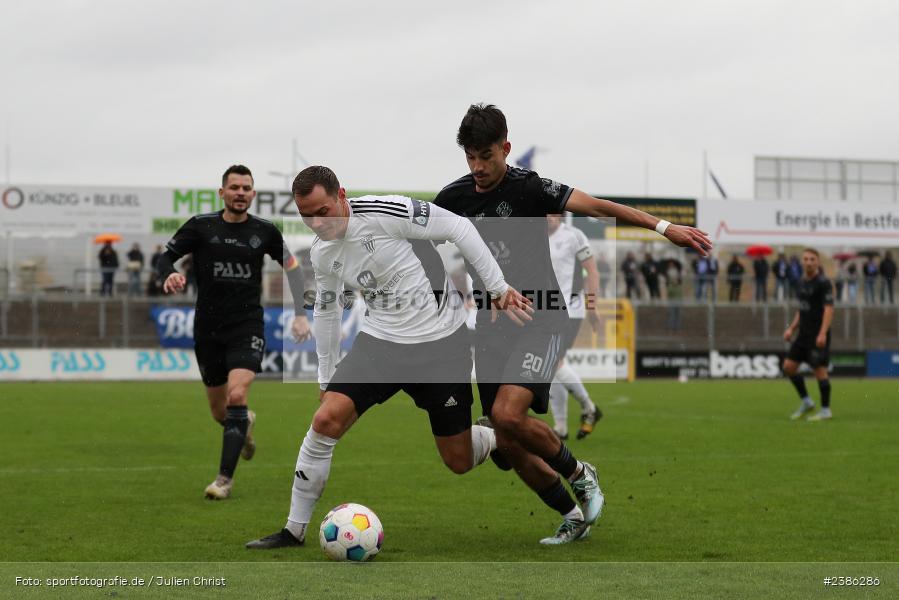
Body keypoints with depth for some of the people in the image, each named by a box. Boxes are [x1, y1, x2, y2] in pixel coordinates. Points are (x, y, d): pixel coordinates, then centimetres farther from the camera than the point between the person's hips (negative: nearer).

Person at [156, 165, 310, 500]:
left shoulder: (264, 231, 0)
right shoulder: (201, 226, -2)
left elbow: (291, 266, 13)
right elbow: (166, 256, 1)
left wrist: (300, 315, 6)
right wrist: (169, 276, -23)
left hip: (247, 327, -1)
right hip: (207, 329, 2)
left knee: (236, 396, -23)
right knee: (219, 413, 11)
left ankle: (225, 478, -15)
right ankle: (245, 423, 49)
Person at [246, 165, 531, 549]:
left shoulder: (384, 212, -20)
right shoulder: (322, 253, 0)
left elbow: (457, 228, -14)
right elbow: (325, 311, 17)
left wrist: (498, 287, -15)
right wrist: (326, 377, 20)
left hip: (441, 343, -4)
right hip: (381, 340, 4)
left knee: (459, 462, 1)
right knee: (326, 420, -16)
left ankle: (499, 438, 39)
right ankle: (294, 530, -4)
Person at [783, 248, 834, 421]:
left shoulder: (824, 283, -11)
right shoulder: (802, 283, 13)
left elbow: (829, 309, -18)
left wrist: (823, 334, -26)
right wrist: (791, 329, 13)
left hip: (818, 335, -8)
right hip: (804, 334, 8)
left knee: (819, 370, -5)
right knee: (788, 366, 3)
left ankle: (825, 410, 5)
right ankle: (806, 402, 15)